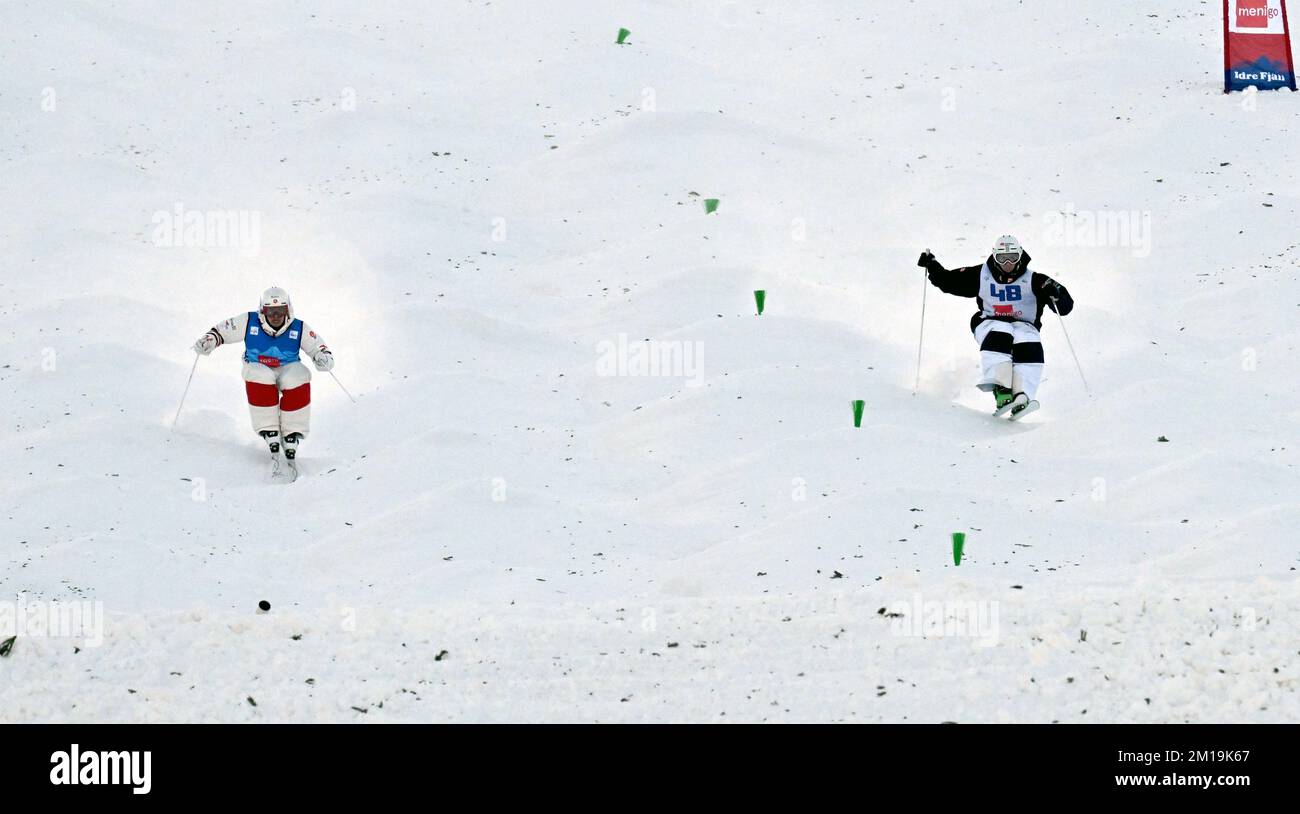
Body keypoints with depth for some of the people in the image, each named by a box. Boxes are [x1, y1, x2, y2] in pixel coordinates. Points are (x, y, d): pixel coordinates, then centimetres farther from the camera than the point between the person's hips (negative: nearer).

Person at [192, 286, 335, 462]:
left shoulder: (299, 329, -8)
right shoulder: (249, 322, -10)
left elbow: (318, 347, 0)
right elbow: (222, 331, 2)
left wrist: (324, 357, -23)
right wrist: (209, 340, -17)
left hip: (287, 370, 0)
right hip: (258, 369, 0)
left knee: (298, 377, -35)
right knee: (260, 376, -37)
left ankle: (292, 433, -23)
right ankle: (269, 431, -28)